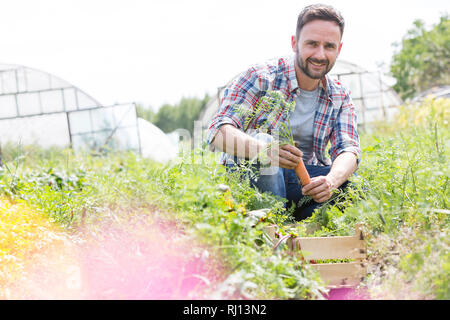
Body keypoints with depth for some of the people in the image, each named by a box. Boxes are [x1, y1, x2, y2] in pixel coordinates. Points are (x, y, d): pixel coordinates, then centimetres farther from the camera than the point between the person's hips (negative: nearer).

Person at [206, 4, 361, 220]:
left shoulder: (340, 98, 4)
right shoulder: (261, 78, -11)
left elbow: (348, 150, -9)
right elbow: (218, 131, -23)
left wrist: (331, 180, -35)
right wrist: (265, 149, -45)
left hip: (304, 178, 4)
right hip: (247, 175, -4)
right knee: (263, 140, -34)